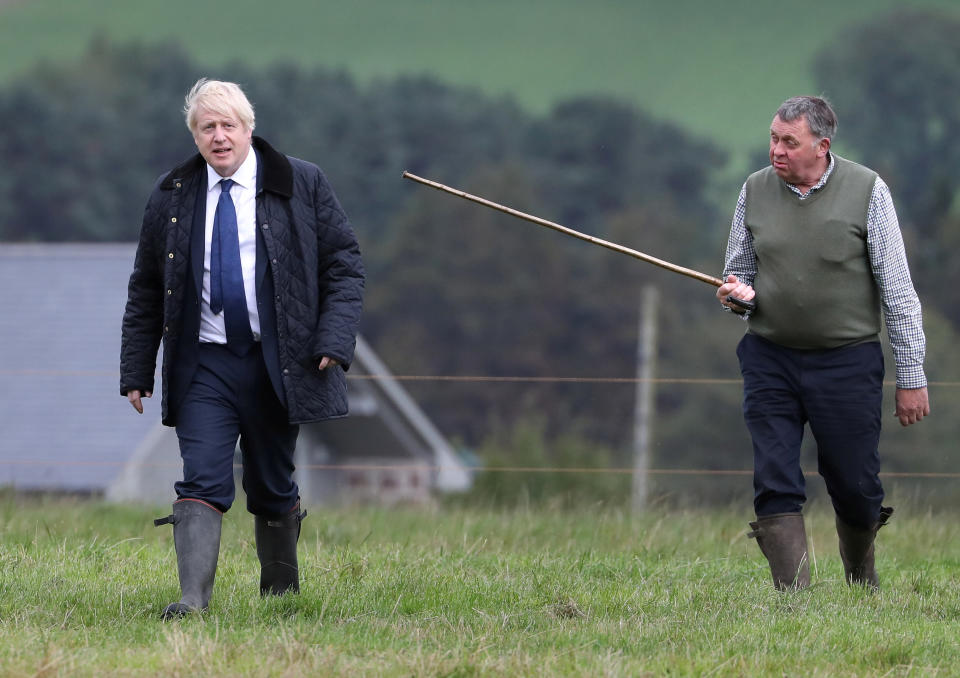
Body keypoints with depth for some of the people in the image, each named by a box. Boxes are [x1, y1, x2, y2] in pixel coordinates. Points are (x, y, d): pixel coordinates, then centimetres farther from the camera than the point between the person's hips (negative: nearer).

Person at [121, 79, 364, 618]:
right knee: (203, 482, -13)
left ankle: (282, 590, 25)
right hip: (204, 365, 1)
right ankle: (193, 600, -20)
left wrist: (335, 340, -12)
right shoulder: (171, 198, 7)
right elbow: (146, 290, 12)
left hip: (277, 365, 0)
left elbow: (345, 265, 2)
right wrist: (136, 372, 6)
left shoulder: (302, 185, 1)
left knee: (272, 488, 9)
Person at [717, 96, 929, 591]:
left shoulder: (866, 191, -5)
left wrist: (911, 376, -4)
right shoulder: (755, 191, 4)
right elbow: (738, 272, 16)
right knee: (775, 484, -9)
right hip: (770, 359, 2)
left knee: (855, 488, 2)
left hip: (848, 361, -2)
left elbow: (897, 289, -2)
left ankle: (862, 584, 29)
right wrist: (737, 294, -10)